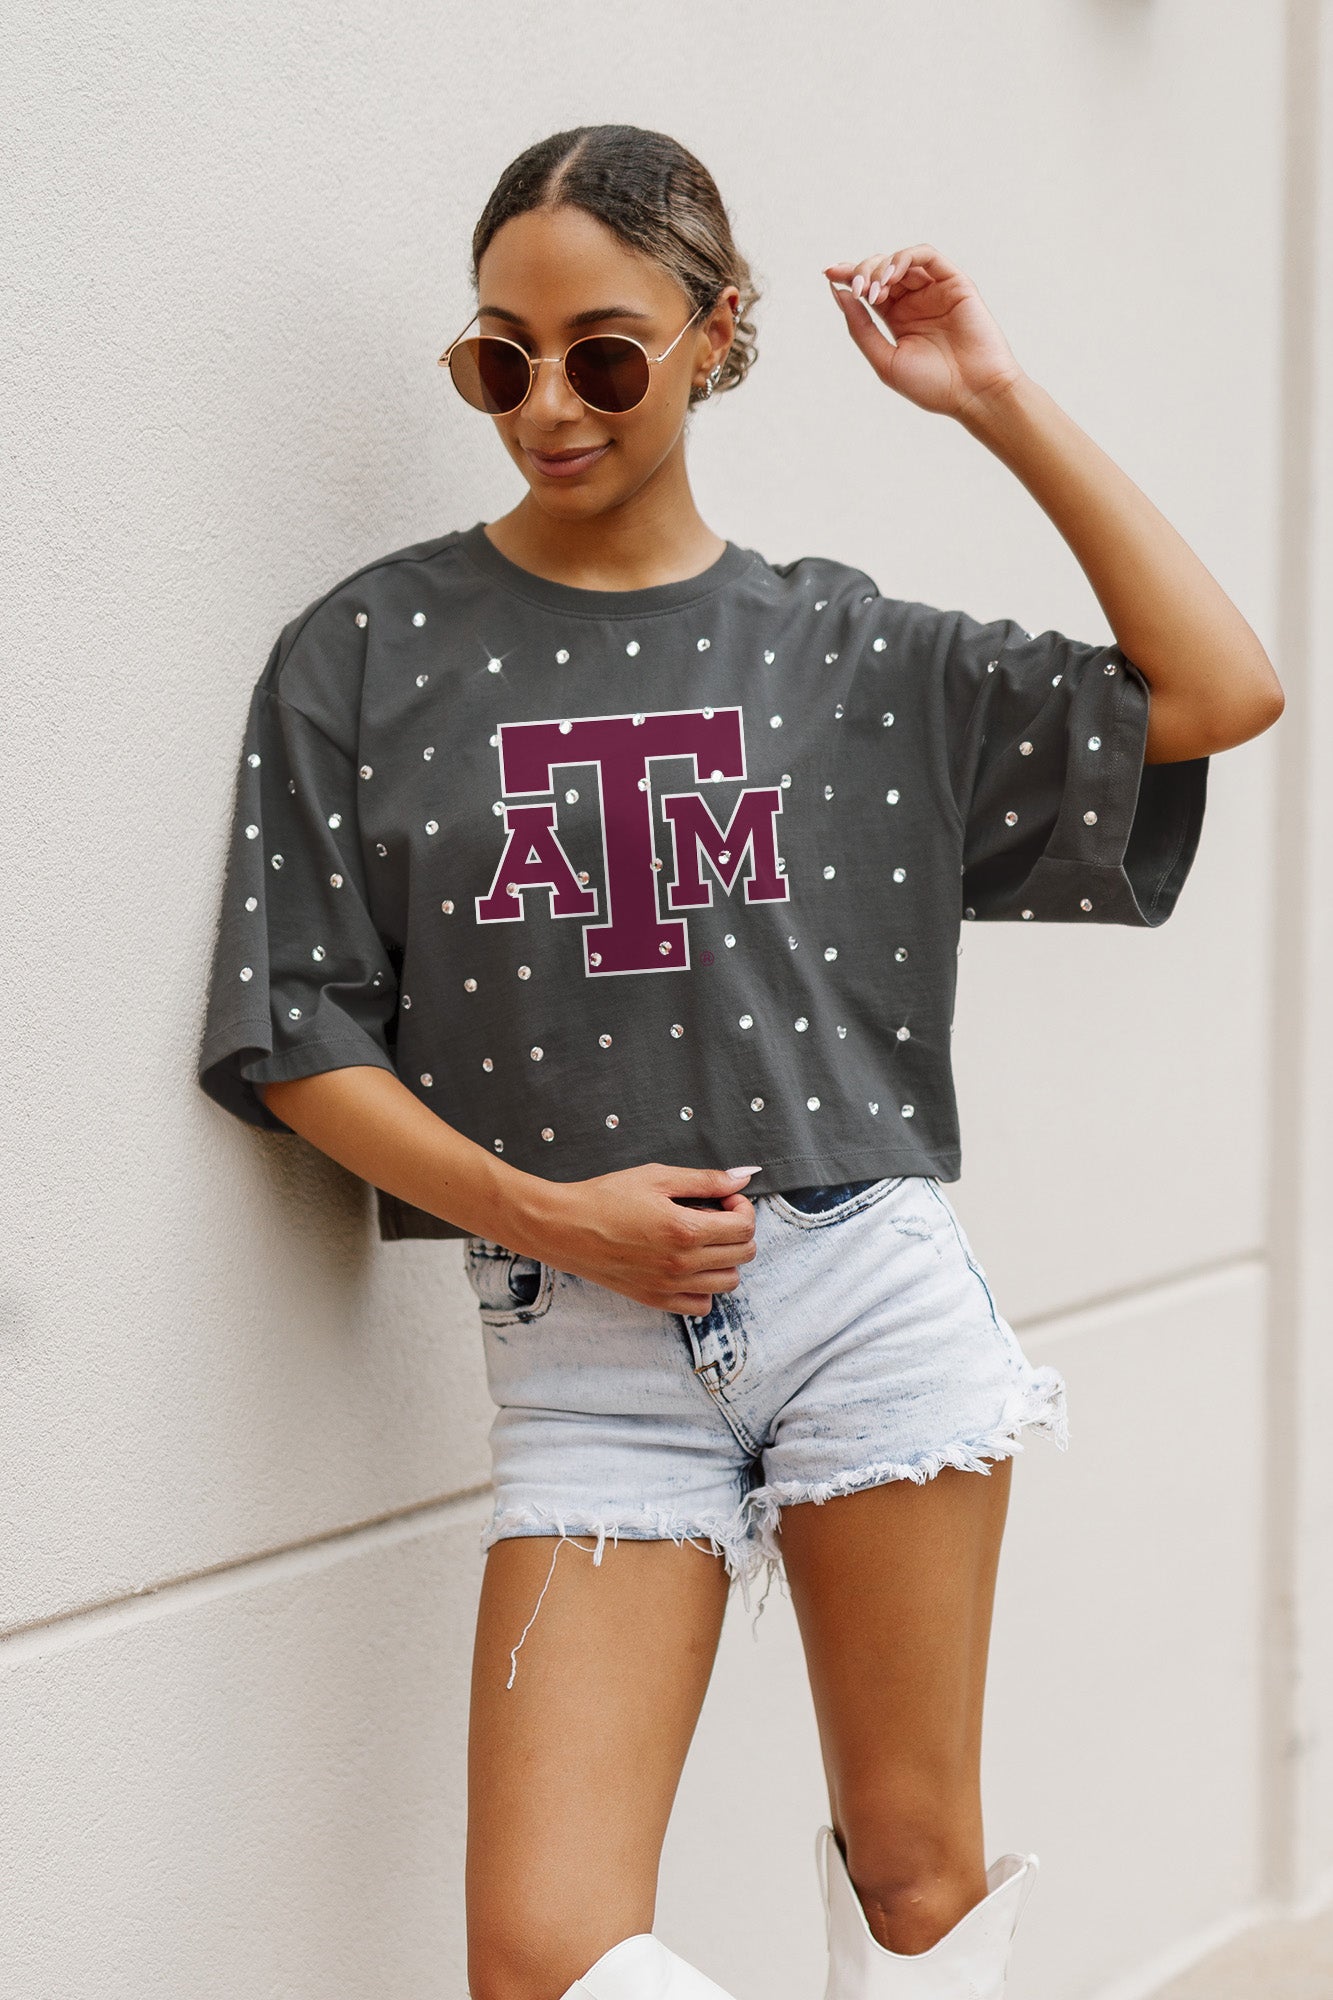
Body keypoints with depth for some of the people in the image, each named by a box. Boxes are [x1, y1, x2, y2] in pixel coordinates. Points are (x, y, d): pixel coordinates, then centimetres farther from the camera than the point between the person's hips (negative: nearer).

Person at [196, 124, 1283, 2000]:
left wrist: (1000, 405, 0)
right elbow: (295, 1038, 3)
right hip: (585, 1340, 0)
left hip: (870, 1282, 1)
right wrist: (547, 1212, -11)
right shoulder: (369, 653, 4)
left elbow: (1221, 691, 1)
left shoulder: (844, 646, 6)